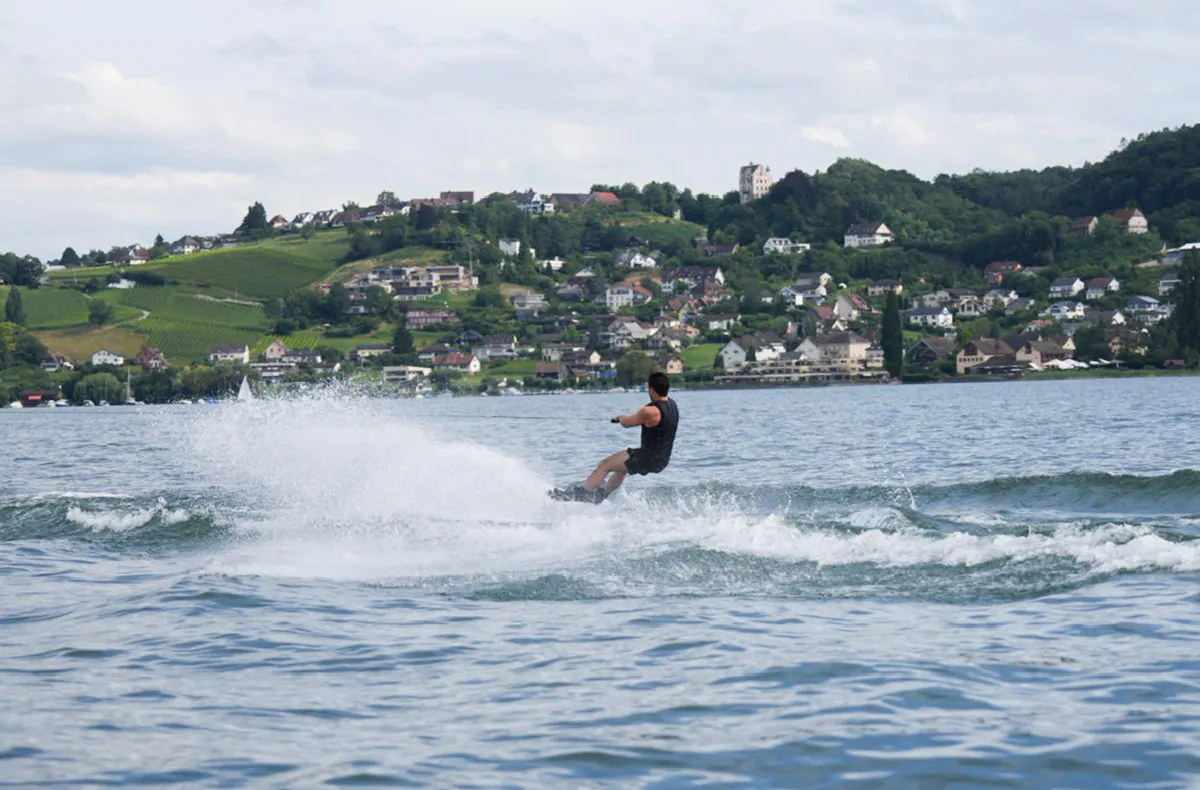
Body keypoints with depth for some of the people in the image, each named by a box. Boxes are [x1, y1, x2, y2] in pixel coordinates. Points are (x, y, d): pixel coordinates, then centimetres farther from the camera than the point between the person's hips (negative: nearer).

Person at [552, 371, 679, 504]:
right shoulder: (672, 405, 2)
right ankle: (601, 494, 42)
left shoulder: (650, 411, -25)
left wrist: (620, 419, 14)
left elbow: (626, 423, -9)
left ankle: (579, 493, 4)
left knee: (604, 465, -1)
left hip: (649, 458, -9)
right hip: (663, 460, 9)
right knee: (621, 464, 31)